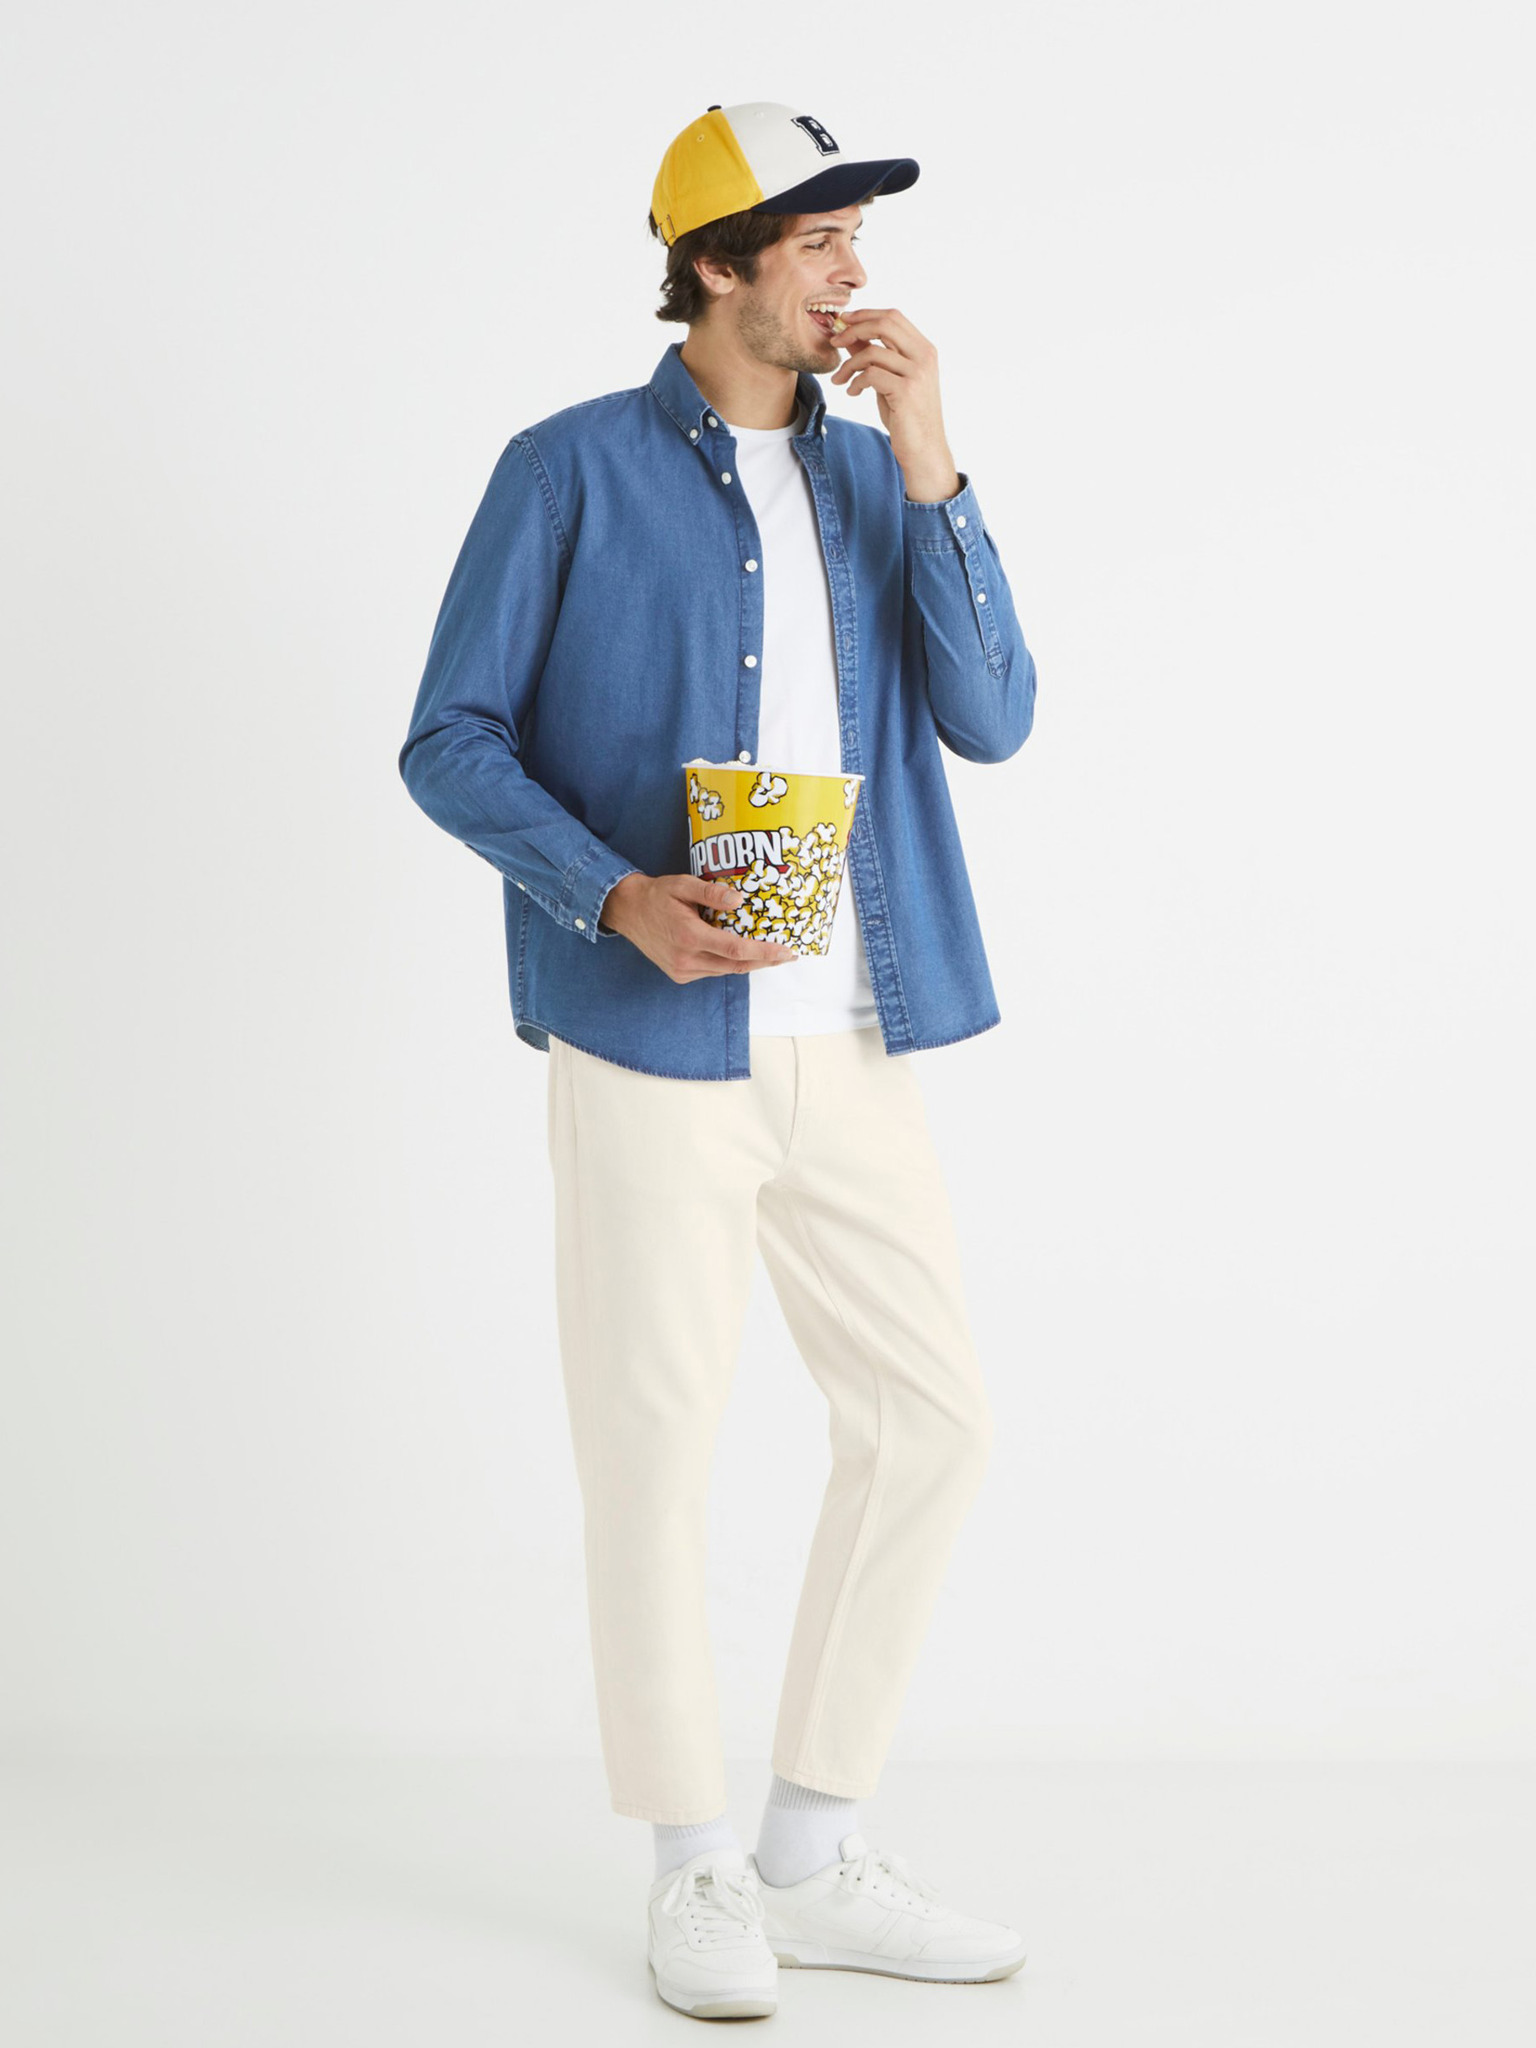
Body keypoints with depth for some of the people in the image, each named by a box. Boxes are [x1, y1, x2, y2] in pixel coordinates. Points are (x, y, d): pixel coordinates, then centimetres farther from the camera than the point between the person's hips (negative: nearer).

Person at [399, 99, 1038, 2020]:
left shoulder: (871, 476, 11)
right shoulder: (572, 470, -2)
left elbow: (993, 719, 0)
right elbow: (450, 743, -3)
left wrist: (928, 467, -8)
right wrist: (620, 898, -17)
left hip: (847, 1046, 5)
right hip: (652, 1043, -5)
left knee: (931, 1416, 7)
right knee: (653, 1444, 3)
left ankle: (815, 1856, 22)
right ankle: (695, 1875, 20)